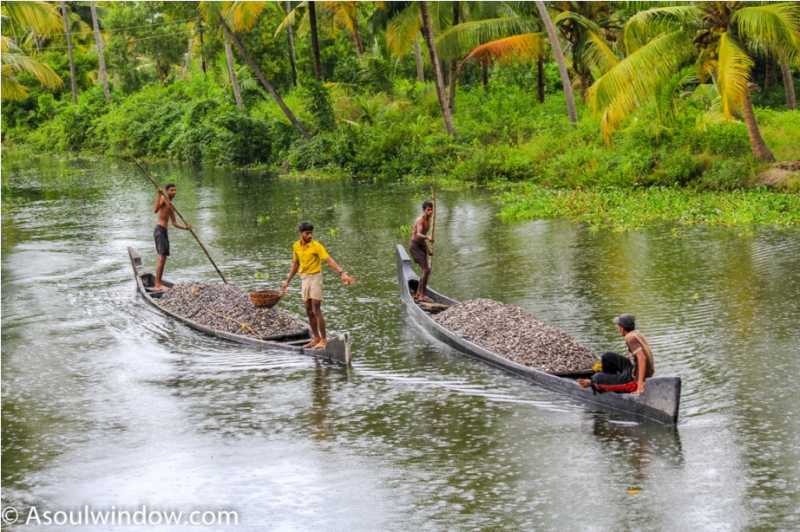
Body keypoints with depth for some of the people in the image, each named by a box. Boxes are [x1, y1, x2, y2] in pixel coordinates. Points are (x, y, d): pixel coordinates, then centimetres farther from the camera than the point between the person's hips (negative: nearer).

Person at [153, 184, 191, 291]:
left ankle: (159, 284, 14)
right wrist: (158, 195, -33)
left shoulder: (170, 205, 20)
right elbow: (155, 210, -25)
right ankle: (157, 285, -18)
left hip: (164, 232, 10)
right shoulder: (163, 198, -6)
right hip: (159, 230, -10)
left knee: (163, 258, 11)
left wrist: (185, 227, 6)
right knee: (161, 257, -15)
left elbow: (174, 223, 21)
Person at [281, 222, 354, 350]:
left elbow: (329, 260, -22)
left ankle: (324, 339, -6)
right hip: (304, 279, 6)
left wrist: (342, 273, -34)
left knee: (316, 310, -11)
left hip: (315, 277, -6)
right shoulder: (296, 246, 6)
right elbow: (295, 264, 18)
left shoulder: (316, 246, -13)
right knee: (309, 311, 9)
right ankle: (316, 338, 18)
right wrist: (287, 281, 21)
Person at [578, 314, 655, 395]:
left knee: (597, 377, 1)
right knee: (607, 357, 15)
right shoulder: (636, 334, 8)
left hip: (634, 379, -9)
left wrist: (640, 386, -32)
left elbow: (642, 358, -31)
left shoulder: (630, 337, -21)